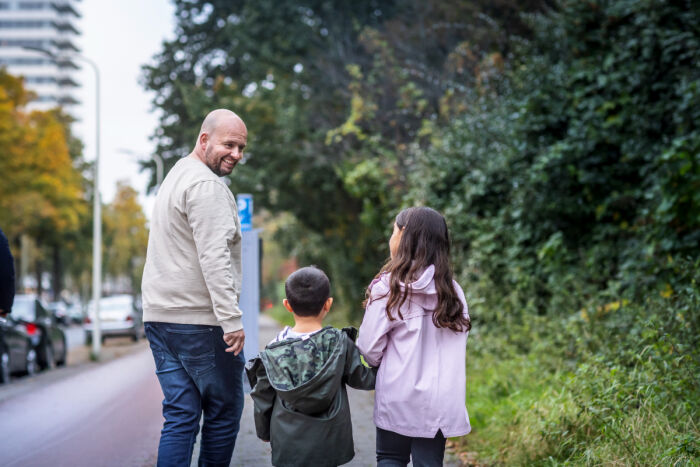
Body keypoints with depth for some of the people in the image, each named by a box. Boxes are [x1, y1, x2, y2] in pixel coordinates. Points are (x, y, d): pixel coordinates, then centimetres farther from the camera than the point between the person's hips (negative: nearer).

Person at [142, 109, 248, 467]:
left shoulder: (175, 177, 21)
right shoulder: (207, 185, -12)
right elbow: (214, 258, -21)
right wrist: (232, 319, -22)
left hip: (159, 316, 9)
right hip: (199, 320, -9)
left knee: (179, 416, 7)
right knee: (224, 412, 4)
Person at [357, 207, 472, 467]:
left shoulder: (388, 287, -11)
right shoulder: (453, 291, 1)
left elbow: (369, 348, -8)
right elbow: (458, 349, 3)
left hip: (396, 395, -2)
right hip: (440, 399, 3)